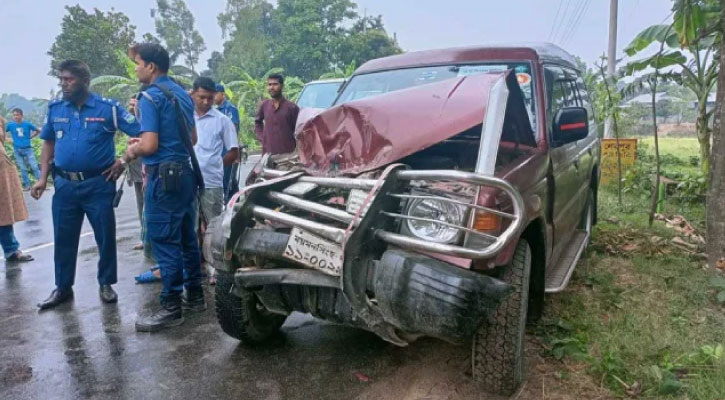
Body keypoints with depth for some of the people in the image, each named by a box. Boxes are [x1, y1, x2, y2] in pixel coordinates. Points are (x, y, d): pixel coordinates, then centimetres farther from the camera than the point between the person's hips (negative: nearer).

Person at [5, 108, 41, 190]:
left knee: (34, 167, -7)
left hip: (28, 149, -2)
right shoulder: (10, 125, -1)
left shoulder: (28, 124, -4)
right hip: (17, 150, 2)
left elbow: (38, 131, 8)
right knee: (23, 169, 7)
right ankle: (26, 185, 14)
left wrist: (30, 137, 3)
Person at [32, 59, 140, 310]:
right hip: (65, 185, 4)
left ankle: (106, 284, 22)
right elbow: (48, 144, 15)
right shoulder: (55, 109, 5)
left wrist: (123, 161, -10)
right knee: (64, 238, 11)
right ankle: (63, 287, 25)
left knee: (105, 237, 6)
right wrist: (43, 178, 7)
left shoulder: (108, 108, -8)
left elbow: (142, 134, -7)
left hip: (99, 184, -3)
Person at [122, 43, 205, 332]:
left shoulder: (150, 97, -12)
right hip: (185, 173, 9)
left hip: (164, 177, -9)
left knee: (164, 242, -3)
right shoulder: (182, 94, 14)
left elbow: (149, 146, -19)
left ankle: (171, 308, 4)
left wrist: (131, 151, 2)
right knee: (187, 238, 15)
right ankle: (194, 295, 24)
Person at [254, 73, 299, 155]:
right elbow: (257, 122, 25)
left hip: (287, 153, -3)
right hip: (267, 152, 3)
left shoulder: (292, 107, -3)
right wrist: (261, 137, 13)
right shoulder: (264, 105, 8)